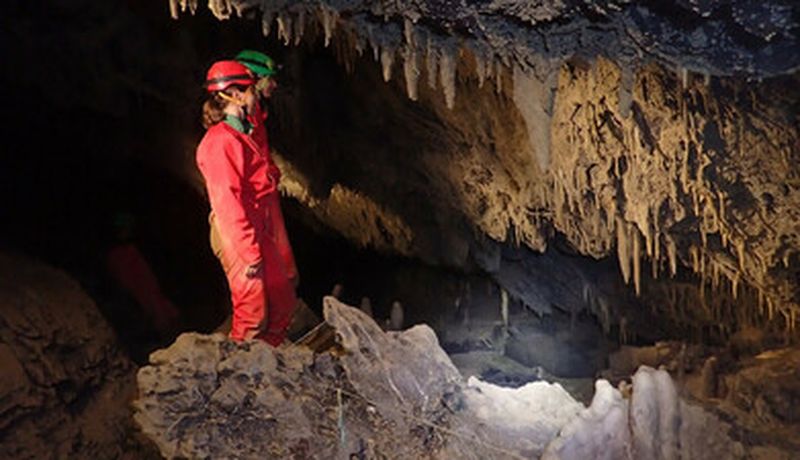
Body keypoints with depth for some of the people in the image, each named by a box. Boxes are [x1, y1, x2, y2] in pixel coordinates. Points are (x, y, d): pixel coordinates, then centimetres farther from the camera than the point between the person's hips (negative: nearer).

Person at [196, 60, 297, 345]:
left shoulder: (240, 134, 15)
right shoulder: (221, 141, -17)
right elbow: (228, 202, -21)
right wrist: (250, 253, -21)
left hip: (257, 229, 10)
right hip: (237, 236, -10)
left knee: (283, 299, 16)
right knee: (252, 312, -2)